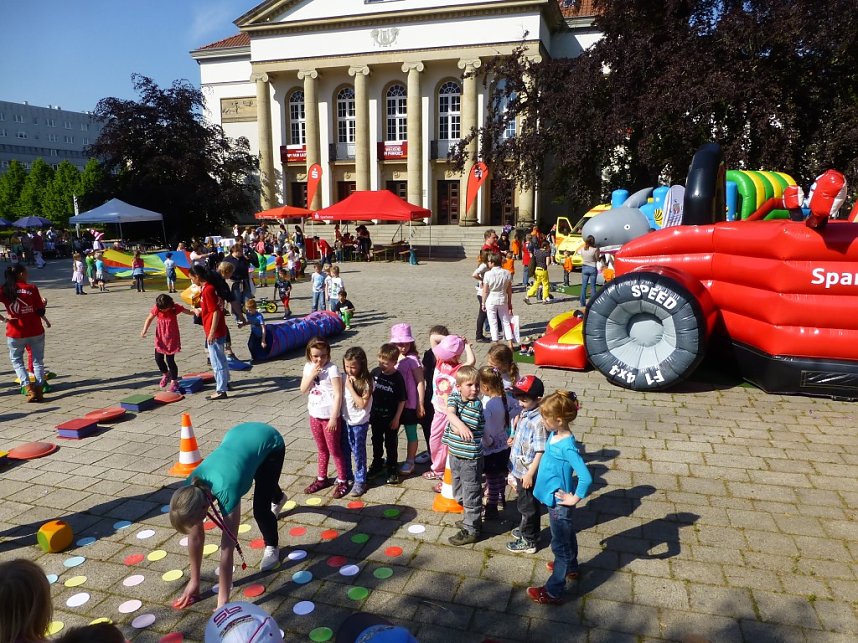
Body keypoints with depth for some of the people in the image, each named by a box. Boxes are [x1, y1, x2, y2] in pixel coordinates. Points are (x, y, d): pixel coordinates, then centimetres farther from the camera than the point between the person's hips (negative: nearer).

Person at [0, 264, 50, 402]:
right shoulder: (32, 288, -6)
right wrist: (43, 303, 15)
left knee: (16, 360, 18)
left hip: (15, 333, 1)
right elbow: (40, 311, -5)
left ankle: (28, 388, 3)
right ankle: (39, 390, 7)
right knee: (38, 361, 12)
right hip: (36, 331, -1)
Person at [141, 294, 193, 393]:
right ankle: (166, 374, 34)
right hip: (160, 338, 3)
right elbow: (149, 318, 0)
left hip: (172, 339, -3)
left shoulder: (175, 307, -15)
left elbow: (188, 312, -3)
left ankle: (174, 381, 12)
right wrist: (144, 330, -12)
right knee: (158, 359, 4)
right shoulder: (156, 309, -12)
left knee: (170, 360, -5)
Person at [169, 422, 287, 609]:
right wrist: (194, 581, -4)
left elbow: (227, 549, -36)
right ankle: (278, 499, 70)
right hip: (238, 435, 6)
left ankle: (272, 546, 26)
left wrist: (222, 603, -32)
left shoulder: (226, 490, -41)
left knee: (260, 509, -7)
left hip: (269, 441, -5)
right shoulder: (191, 490, -25)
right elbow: (195, 537, -11)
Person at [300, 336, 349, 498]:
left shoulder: (332, 368, -17)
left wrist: (333, 418, -19)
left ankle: (342, 481, 17)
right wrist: (312, 374, -17)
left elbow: (338, 395, -18)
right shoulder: (308, 367, 2)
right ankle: (322, 478, 33)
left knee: (334, 450, 4)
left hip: (329, 416, -6)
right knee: (322, 449, 20)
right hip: (314, 415, 6)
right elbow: (303, 390, -2)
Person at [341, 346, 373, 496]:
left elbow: (362, 404, -23)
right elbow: (339, 396, 7)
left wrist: (350, 387, -24)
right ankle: (346, 474, 40)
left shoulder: (366, 382, -19)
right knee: (344, 450, 20)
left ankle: (360, 481, 21)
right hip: (345, 420, 6)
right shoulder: (344, 378, -2)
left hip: (359, 423, -5)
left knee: (358, 452, 7)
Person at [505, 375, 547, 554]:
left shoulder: (538, 422, -27)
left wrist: (530, 474, -22)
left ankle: (529, 541, 24)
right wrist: (515, 438, 1)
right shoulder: (525, 414, 1)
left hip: (528, 473, -8)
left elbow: (540, 451, -25)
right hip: (520, 469, 8)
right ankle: (527, 528, 44)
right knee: (524, 503, 25)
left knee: (528, 505, 8)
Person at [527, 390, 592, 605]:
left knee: (560, 545, 7)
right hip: (554, 499, 9)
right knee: (566, 537, 28)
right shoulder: (554, 435, -4)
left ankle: (553, 591, 20)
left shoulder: (567, 446, -31)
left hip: (559, 503, -9)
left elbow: (586, 478, -36)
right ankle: (571, 568, 51)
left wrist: (575, 498, -23)